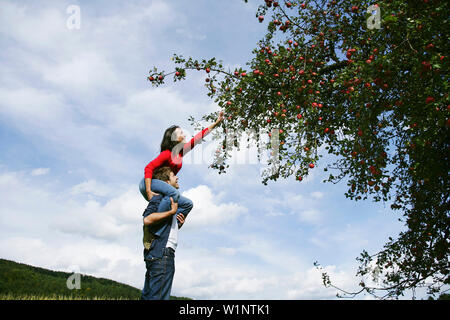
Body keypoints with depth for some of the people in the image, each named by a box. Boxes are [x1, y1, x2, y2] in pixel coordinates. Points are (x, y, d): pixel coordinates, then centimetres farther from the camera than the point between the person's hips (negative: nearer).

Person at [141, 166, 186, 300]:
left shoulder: (170, 197, 26)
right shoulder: (161, 197, -5)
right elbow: (147, 219, -22)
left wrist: (178, 224, 13)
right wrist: (172, 212, -16)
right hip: (162, 253, -10)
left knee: (148, 295, 9)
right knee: (159, 296, -13)